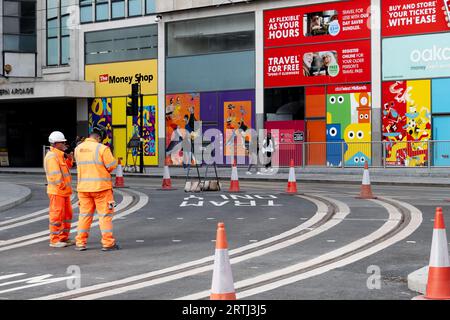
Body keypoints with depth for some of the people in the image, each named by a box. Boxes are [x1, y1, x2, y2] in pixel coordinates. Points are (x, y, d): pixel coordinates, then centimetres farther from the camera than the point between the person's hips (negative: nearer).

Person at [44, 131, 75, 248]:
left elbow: (67, 167, 24)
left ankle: (64, 238, 23)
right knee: (57, 215, -6)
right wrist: (62, 186, -18)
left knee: (67, 215, 14)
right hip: (57, 191, -10)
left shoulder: (59, 155, 17)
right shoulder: (52, 156, -15)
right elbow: (55, 174, -22)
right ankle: (55, 240, -1)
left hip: (64, 191, 10)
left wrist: (69, 158, 8)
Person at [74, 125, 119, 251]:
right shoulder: (102, 148, -14)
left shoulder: (78, 149, 4)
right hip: (101, 186, -5)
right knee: (105, 214, 3)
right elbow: (112, 166, -11)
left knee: (85, 214, 12)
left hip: (83, 187, 5)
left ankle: (80, 243, 13)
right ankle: (108, 243, 3)